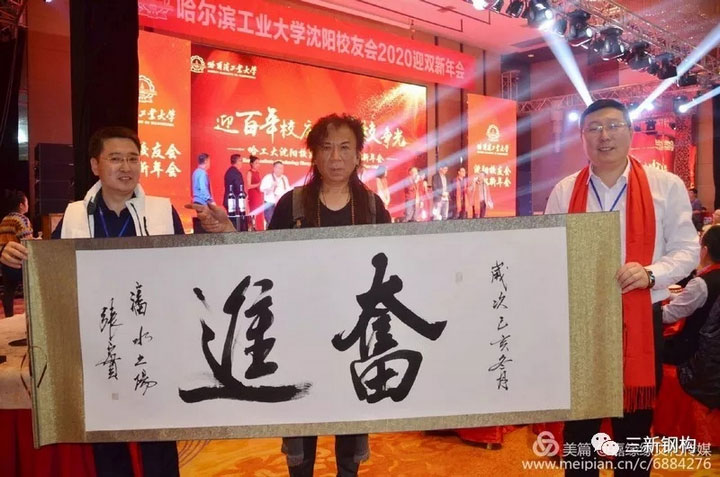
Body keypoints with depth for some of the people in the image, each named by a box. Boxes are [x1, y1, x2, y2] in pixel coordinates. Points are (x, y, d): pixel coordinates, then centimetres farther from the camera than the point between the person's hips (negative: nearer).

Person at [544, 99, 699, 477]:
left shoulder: (666, 186, -1)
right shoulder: (564, 191, 3)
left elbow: (687, 249, 0)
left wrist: (651, 273, -18)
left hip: (640, 321, -1)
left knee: (634, 425, 14)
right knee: (579, 423, 14)